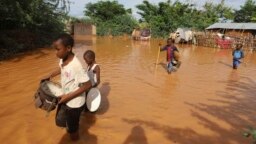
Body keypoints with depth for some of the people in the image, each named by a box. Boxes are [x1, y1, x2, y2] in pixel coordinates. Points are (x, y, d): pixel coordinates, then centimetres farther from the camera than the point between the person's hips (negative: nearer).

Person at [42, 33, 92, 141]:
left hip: (74, 103, -8)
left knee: (72, 129, 16)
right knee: (59, 121, 29)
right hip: (65, 98, 8)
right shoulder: (63, 59, -7)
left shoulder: (76, 65, -33)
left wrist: (69, 96, -25)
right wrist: (49, 76, 9)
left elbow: (88, 85, -28)